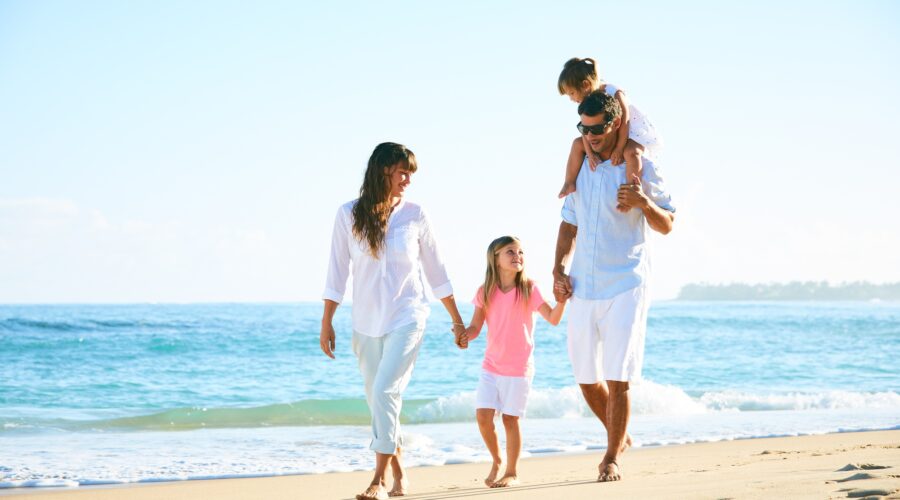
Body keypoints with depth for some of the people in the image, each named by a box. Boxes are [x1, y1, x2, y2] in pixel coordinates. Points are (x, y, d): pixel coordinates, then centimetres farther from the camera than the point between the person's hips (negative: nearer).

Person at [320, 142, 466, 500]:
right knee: (378, 400, 8)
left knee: (386, 392, -17)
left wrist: (457, 320, 12)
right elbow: (337, 271, 2)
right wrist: (326, 323, 1)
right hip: (366, 323, 2)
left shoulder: (414, 215, -1)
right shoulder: (349, 214, -1)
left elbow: (435, 270, 7)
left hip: (406, 318, -2)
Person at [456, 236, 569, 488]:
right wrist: (465, 335, -19)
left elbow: (553, 318, -10)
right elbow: (475, 327, 2)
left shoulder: (528, 289, -6)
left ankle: (512, 472, 13)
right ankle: (497, 461, 20)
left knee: (510, 419, -2)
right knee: (483, 415, -5)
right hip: (491, 366, 3)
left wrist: (562, 300, -27)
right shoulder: (485, 293, 1)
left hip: (519, 367, -3)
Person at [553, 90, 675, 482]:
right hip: (582, 289, 5)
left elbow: (666, 225, 0)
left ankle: (612, 458, 2)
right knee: (586, 377, 11)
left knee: (617, 378, -8)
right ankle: (619, 436, 33)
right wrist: (558, 270, 7)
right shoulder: (580, 168, 11)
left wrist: (644, 202, -21)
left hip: (624, 288, -5)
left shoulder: (639, 168, -3)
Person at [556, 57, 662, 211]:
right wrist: (589, 153, -25)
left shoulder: (614, 94, -26)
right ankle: (569, 184, 1)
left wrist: (619, 149, -33)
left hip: (638, 135, -8)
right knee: (578, 143, 2)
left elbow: (624, 122, -30)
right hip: (610, 138, 8)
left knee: (630, 152, -41)